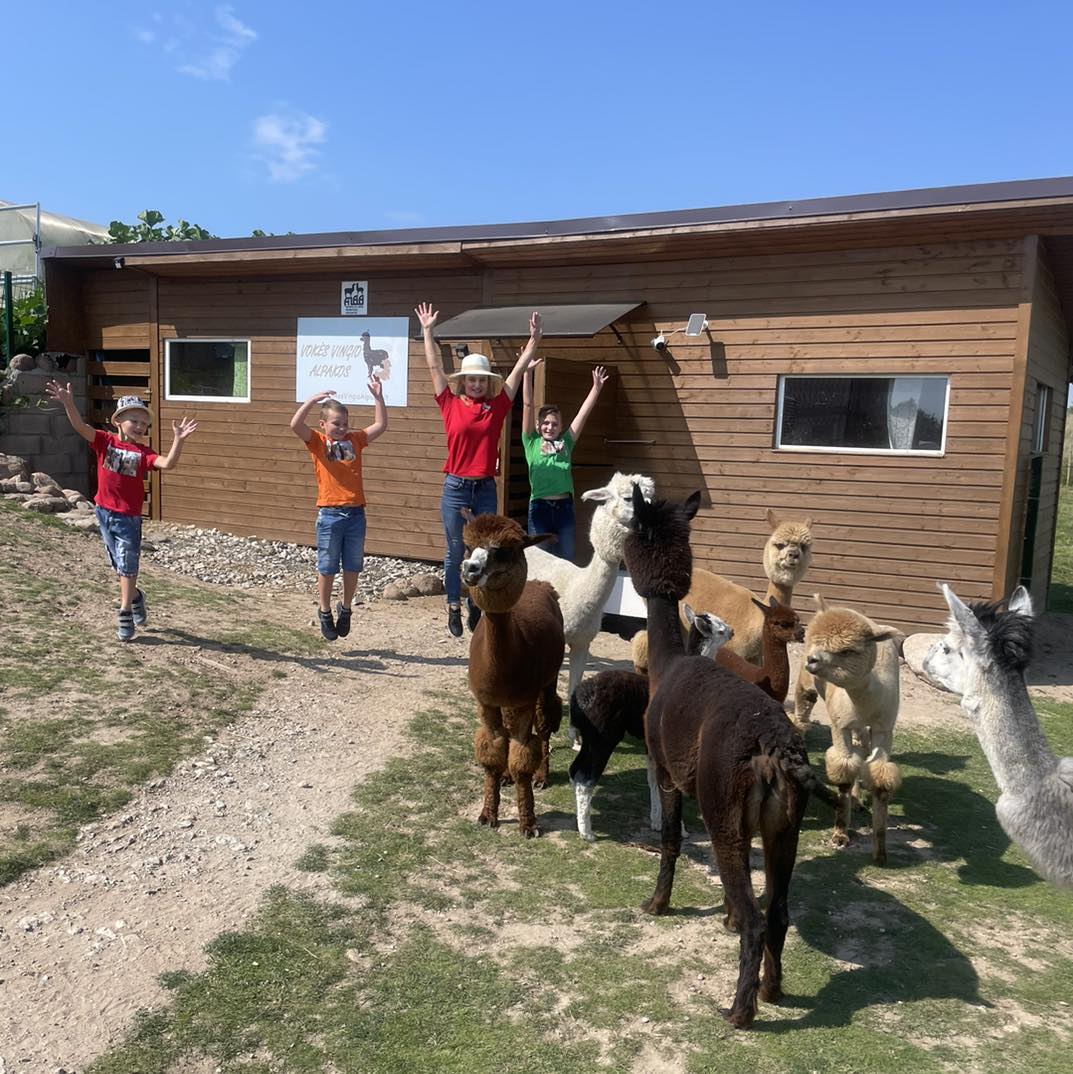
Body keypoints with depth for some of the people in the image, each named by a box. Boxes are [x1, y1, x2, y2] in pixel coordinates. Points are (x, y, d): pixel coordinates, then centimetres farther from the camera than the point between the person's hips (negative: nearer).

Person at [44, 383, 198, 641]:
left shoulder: (143, 453, -9)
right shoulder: (105, 441, -3)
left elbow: (168, 463, -25)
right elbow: (81, 427, -16)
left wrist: (178, 440, -38)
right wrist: (68, 403, -32)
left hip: (129, 517, -3)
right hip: (104, 511, 3)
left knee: (127, 566, 2)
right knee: (119, 565, 18)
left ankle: (125, 613, 11)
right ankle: (134, 596, 40)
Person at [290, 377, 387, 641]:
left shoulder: (355, 440, 8)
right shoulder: (317, 441, -1)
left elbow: (381, 426, 5)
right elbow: (295, 424, -17)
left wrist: (378, 397, -3)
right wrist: (313, 400, -23)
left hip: (356, 513, 3)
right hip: (329, 515, -3)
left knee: (352, 567, 12)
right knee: (327, 568, 9)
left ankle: (345, 608, 31)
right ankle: (324, 611, 25)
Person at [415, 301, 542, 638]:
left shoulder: (497, 406, 3)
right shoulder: (451, 405, 0)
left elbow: (519, 369, 3)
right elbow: (434, 366, 2)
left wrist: (534, 338, 0)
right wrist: (427, 331, 1)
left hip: (485, 489, 1)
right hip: (455, 487, -1)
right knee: (455, 552, 8)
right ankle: (454, 607, 20)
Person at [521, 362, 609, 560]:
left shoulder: (565, 443, 12)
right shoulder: (531, 442, 4)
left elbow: (584, 412, 10)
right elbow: (528, 405, -2)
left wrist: (597, 387, 7)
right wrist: (528, 373, -8)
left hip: (564, 506, 3)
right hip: (539, 506, -3)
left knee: (566, 559, 9)